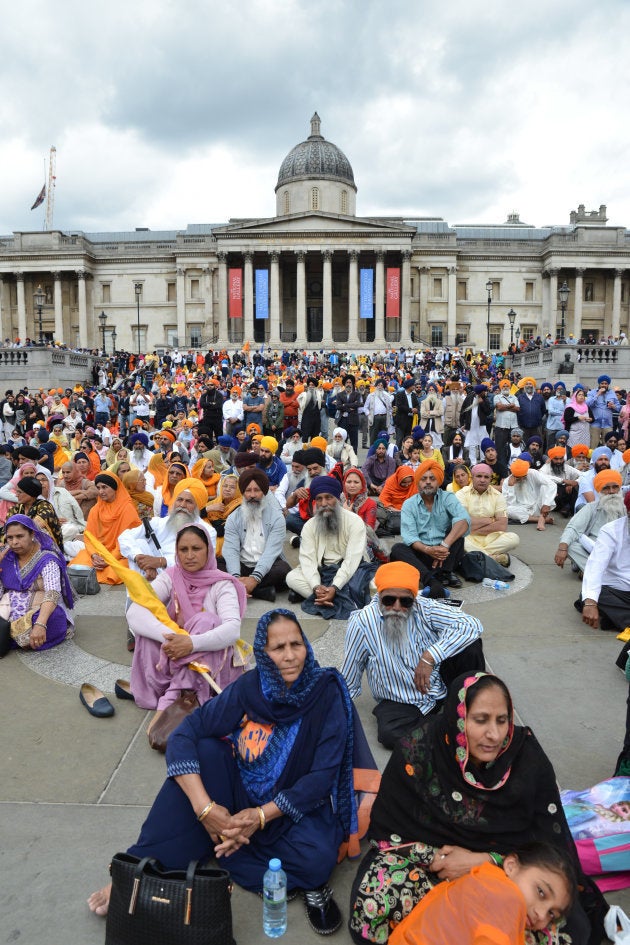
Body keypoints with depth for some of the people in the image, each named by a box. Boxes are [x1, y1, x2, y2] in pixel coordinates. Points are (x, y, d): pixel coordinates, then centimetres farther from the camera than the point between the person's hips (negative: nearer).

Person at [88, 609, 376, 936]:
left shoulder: (326, 692, -17)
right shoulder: (249, 688, -14)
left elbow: (323, 775, -17)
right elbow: (182, 737, -19)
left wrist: (261, 816, -26)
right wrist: (205, 808, -31)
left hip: (297, 805, -2)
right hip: (242, 793, 2)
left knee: (317, 858, -34)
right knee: (205, 750, -24)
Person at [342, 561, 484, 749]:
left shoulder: (424, 608, -13)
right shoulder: (362, 623, -17)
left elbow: (472, 626, -26)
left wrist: (430, 656, -34)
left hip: (440, 684, 2)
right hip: (399, 702, -1)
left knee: (471, 646, -21)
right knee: (390, 734, -33)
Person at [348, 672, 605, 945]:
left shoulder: (528, 757, -19)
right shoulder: (417, 751, -21)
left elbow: (548, 843, -12)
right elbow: (387, 829, -10)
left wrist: (482, 861, -23)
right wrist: (433, 858, -24)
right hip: (429, 856, -1)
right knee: (372, 906, -27)